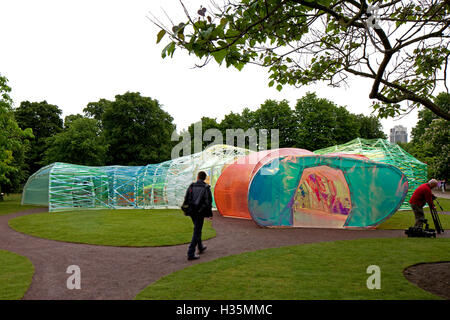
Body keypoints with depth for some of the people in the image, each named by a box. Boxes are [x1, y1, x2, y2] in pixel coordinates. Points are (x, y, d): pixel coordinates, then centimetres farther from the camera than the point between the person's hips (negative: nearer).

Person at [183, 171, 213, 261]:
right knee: (197, 232, -1)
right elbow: (209, 201, -9)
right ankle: (191, 254, -5)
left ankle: (200, 247, 38)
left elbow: (186, 199, 1)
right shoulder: (206, 188, -8)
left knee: (198, 229, 24)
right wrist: (210, 213, 1)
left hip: (192, 212, 5)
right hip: (200, 212, -4)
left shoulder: (191, 186, 2)